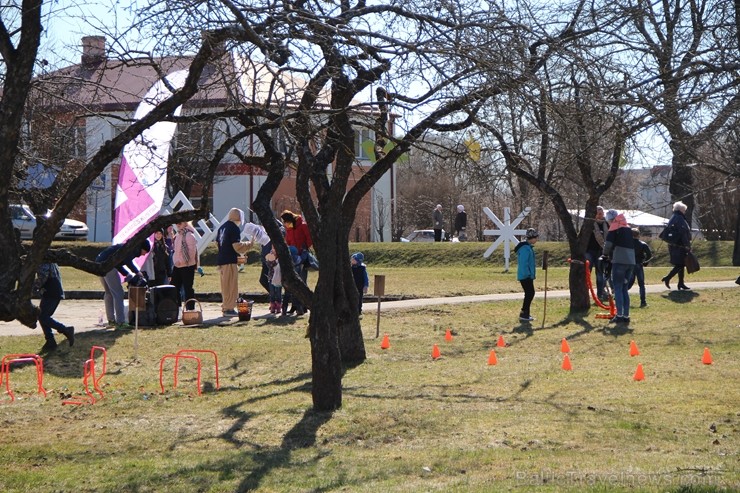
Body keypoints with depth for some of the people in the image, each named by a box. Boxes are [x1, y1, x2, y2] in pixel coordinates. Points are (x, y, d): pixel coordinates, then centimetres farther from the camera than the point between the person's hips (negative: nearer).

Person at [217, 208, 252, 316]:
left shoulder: (222, 227, 14)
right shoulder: (234, 228, -12)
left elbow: (217, 242, 20)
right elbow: (237, 246, -17)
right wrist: (249, 244, -3)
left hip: (221, 260, 9)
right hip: (230, 261, -8)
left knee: (225, 285, 14)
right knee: (231, 286, -4)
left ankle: (225, 307, 18)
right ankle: (229, 308, -5)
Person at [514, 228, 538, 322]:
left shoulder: (528, 247, 15)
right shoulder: (525, 248, -18)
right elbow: (523, 263, -22)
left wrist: (532, 274, 20)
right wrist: (527, 274, -22)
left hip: (528, 276, 10)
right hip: (525, 276, -10)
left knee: (530, 293, 13)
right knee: (529, 293, -8)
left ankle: (525, 313, 21)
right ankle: (524, 314, -6)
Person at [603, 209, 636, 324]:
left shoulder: (614, 227, -1)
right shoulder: (627, 227, 20)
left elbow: (608, 243, -12)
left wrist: (606, 254, 8)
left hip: (619, 261, -7)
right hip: (631, 261, 7)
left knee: (617, 288, -3)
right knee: (624, 288, 12)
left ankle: (619, 315, -8)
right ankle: (626, 316, 9)